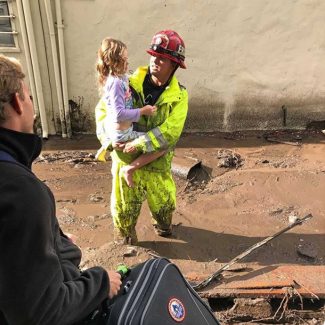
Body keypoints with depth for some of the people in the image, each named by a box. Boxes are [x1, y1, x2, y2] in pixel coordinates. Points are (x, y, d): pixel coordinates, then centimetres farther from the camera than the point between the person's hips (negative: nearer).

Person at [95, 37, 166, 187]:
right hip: (122, 134, -9)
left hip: (110, 128, 10)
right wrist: (142, 111, -21)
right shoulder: (116, 83, -23)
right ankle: (129, 169, -8)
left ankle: (106, 146, 32)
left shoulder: (118, 78, 6)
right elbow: (120, 113, -28)